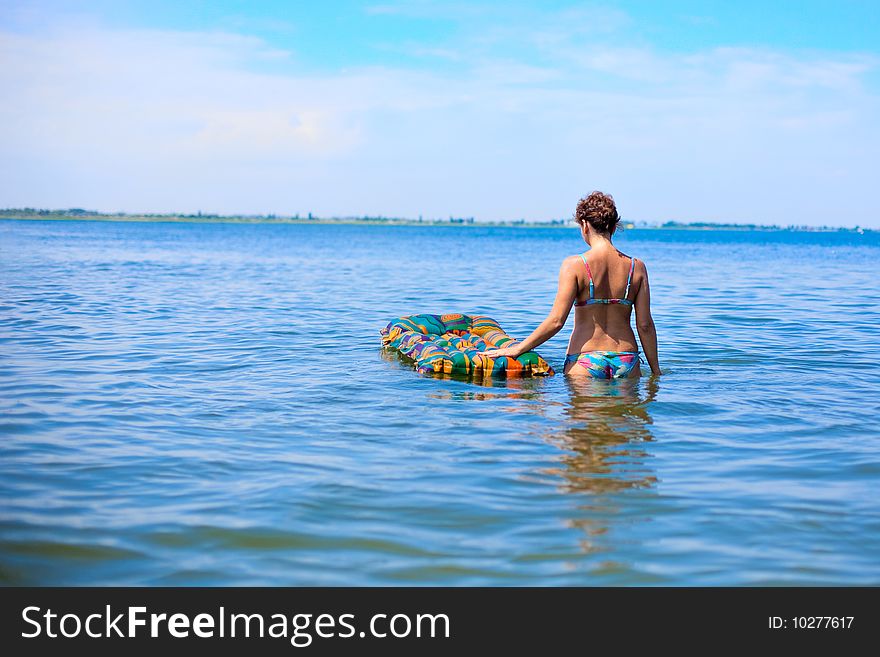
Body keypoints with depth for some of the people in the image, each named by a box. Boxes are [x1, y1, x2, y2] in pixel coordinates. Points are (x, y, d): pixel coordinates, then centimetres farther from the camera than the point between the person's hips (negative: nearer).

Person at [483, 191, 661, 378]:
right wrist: (656, 371, 11)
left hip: (585, 361, -3)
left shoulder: (574, 265, -7)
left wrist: (518, 349, -3)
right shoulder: (637, 267, 2)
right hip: (626, 362, 3)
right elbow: (645, 326, 2)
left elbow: (556, 321, -12)